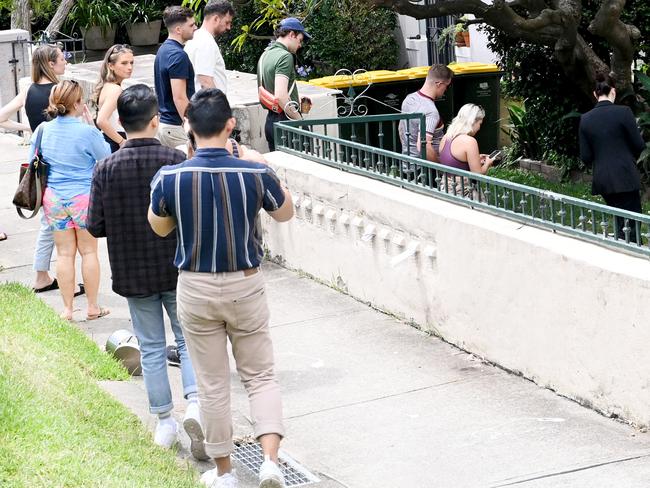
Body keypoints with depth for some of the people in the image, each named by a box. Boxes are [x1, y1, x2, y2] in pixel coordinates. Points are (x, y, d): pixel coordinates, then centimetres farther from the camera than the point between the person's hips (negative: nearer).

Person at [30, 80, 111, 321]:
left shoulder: (43, 130, -2)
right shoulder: (86, 132, -16)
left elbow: (33, 162, 9)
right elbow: (106, 156, 0)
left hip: (53, 199, 4)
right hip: (84, 197, -3)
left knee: (64, 253, 10)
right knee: (88, 251, 10)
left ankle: (67, 308, 13)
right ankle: (93, 307, 17)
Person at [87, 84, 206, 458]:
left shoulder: (106, 169, -10)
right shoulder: (176, 161, -14)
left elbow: (95, 227, -7)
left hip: (134, 274, 1)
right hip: (178, 270, -1)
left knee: (152, 348, 13)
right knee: (189, 339, 12)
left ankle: (164, 422, 18)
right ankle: (195, 404, -8)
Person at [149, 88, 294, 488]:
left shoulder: (169, 178, -15)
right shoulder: (255, 173, -15)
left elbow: (159, 227, 5)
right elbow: (285, 213, 7)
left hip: (196, 290, 0)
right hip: (246, 287, 0)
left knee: (213, 385, 12)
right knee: (261, 376, 13)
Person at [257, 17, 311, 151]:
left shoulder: (265, 55, 14)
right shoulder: (285, 56, -15)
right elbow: (280, 96, -25)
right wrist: (299, 119, -17)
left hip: (270, 119, 9)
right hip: (285, 119, -9)